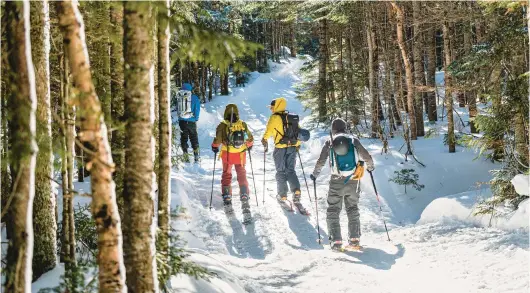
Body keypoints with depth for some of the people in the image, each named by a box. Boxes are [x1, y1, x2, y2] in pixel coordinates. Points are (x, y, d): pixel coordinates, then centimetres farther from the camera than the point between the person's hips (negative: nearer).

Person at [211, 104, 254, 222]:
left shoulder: (223, 126, -13)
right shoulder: (243, 125, -4)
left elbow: (217, 139, -18)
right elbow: (250, 138, 4)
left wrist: (214, 147, 3)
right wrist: (249, 145, 25)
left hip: (227, 155, -1)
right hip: (241, 155, 1)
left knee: (226, 176, 16)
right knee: (242, 177, 10)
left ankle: (227, 202, 11)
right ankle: (245, 202, -3)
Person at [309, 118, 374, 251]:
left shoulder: (329, 142, 1)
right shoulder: (353, 140, 4)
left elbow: (321, 161, -2)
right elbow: (366, 156, 5)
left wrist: (315, 174, 14)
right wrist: (370, 167, 26)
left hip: (336, 182, -2)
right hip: (353, 181, 2)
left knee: (333, 211, 6)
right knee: (353, 210, 18)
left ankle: (336, 241, -4)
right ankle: (354, 239, 12)